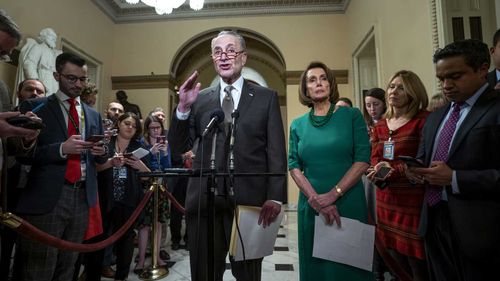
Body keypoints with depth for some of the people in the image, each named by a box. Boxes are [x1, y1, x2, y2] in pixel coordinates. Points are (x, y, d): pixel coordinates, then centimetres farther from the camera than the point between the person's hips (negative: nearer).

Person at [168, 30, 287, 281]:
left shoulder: (266, 98, 5)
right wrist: (183, 107, -10)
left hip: (249, 202, -1)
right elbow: (178, 147, 5)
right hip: (205, 201, 2)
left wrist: (275, 198, -9)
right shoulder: (200, 99, 9)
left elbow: (276, 153, 0)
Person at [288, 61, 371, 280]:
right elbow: (294, 166, 2)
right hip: (311, 206, 2)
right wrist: (315, 199, -12)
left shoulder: (351, 115, 1)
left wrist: (333, 194, -15)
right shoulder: (297, 125, 6)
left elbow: (363, 159, -7)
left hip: (349, 203, -2)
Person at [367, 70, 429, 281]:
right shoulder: (380, 126, 12)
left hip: (414, 201, -6)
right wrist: (379, 172, -14)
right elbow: (374, 159, 7)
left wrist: (393, 171, -21)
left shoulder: (424, 120, -7)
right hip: (386, 201, 6)